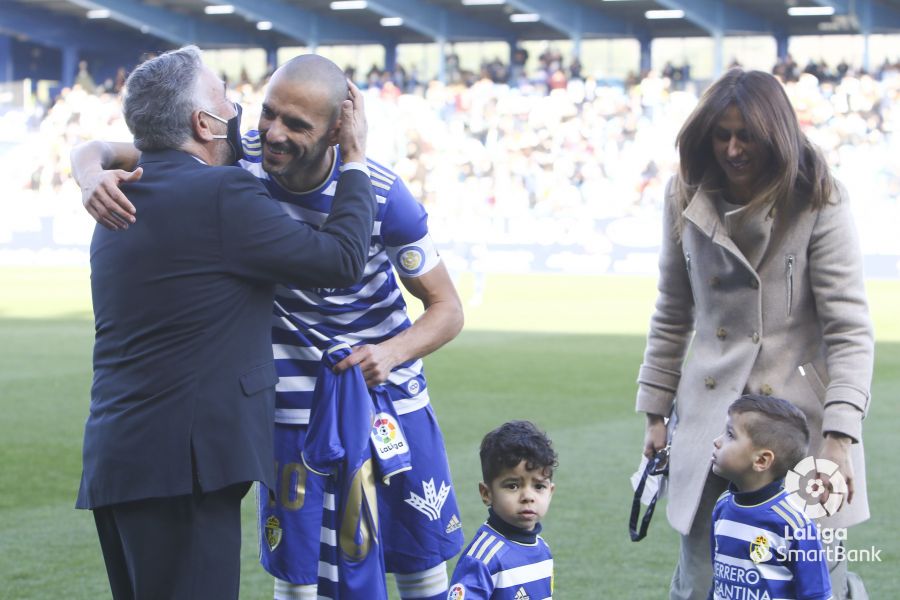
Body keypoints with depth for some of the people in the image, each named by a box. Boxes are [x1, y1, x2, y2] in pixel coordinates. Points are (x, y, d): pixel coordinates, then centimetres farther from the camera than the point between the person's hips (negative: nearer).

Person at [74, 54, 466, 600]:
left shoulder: (381, 195, -21)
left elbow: (447, 308, -11)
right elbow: (99, 151, -11)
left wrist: (393, 352, -32)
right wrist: (94, 179, -36)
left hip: (390, 390, 0)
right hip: (296, 399, 0)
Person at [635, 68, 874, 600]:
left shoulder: (818, 205, -7)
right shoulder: (687, 200, 6)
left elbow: (850, 329, -11)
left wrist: (840, 433, -20)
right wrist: (656, 411, 13)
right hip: (710, 416, 4)